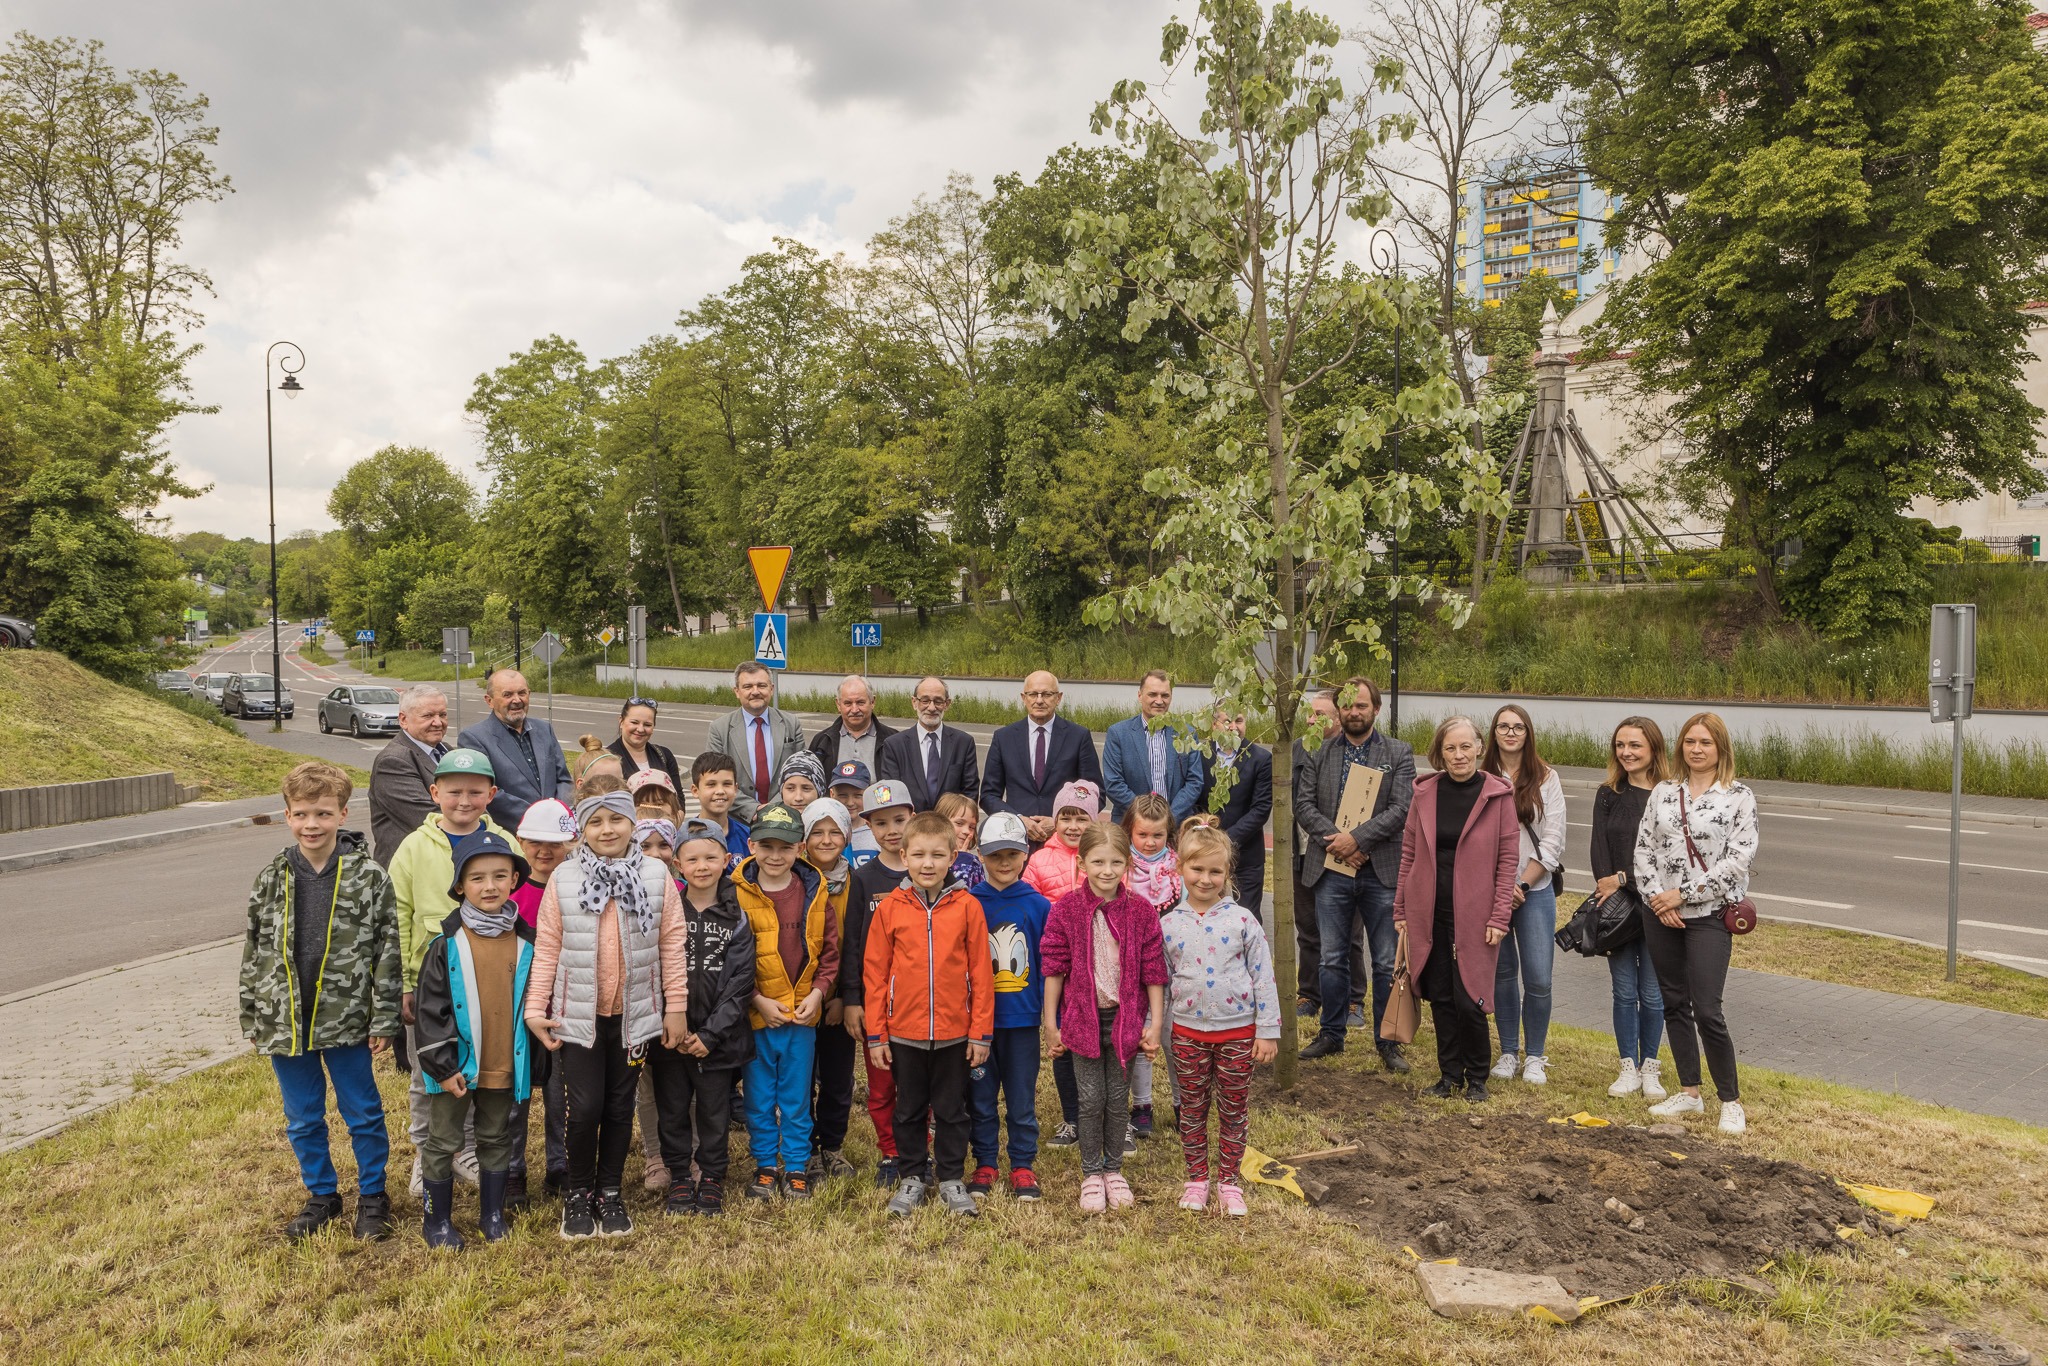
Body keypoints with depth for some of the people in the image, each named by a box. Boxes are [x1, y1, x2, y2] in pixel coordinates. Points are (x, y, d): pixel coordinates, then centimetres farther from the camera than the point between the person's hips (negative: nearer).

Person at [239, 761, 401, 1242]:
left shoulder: (368, 876, -10)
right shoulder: (271, 879, 0)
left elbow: (388, 950, -8)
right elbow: (254, 953, 8)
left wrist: (384, 1020, -9)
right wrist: (251, 1018, 8)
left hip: (346, 1021, -3)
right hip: (285, 1022, 3)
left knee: (363, 1113, 9)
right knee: (303, 1120, 16)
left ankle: (372, 1196, 27)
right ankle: (321, 1195, 34)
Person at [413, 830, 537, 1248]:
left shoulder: (525, 942, -1)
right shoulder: (446, 944, -10)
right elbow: (432, 1009, -9)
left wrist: (534, 1061, 9)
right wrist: (442, 1066, -13)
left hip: (505, 1067, 3)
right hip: (455, 1067, -2)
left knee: (497, 1140, 16)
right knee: (443, 1143, 10)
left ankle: (493, 1213, 31)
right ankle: (437, 1220, 27)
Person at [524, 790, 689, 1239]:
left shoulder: (656, 876, -3)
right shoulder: (563, 879, -4)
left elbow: (672, 943, -1)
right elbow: (547, 948, -3)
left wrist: (676, 1006, -2)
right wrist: (534, 1008, -6)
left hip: (634, 1013, 1)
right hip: (578, 1013, -1)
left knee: (620, 1106, 12)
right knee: (584, 1107, -2)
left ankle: (609, 1193, 29)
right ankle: (577, 1194, 21)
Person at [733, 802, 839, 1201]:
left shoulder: (814, 892, -1)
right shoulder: (737, 894, -7)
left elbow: (830, 951, 5)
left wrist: (818, 992, -7)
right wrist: (757, 999, -11)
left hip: (803, 1015, 1)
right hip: (755, 1017, -1)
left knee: (797, 1099, 11)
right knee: (759, 1099, 11)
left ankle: (797, 1169, 24)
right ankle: (765, 1166, 27)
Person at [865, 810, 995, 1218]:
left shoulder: (967, 906, -7)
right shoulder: (890, 908, -5)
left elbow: (980, 971, -4)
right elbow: (874, 973, -2)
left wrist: (981, 1031, -4)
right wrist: (875, 1034, -2)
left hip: (955, 1032, -1)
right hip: (904, 1032, 1)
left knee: (952, 1111, 13)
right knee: (909, 1110, 15)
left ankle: (951, 1180, 27)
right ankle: (912, 1178, 31)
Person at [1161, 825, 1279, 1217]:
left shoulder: (1242, 919, -7)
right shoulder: (1168, 925, -2)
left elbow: (1263, 978, -4)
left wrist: (1268, 1031, -5)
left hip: (1238, 1031, -1)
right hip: (1188, 1033, 1)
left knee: (1234, 1109, 10)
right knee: (1192, 1109, 11)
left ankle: (1228, 1181, 25)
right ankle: (1196, 1179, 27)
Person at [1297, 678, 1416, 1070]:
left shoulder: (1399, 754, 2)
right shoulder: (1319, 753, 7)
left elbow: (1401, 808, -8)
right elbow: (1304, 804, 1)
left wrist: (1356, 838, -16)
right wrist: (1336, 841, -12)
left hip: (1381, 871, -1)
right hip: (1331, 869, 1)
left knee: (1387, 963, 5)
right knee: (1333, 959, 9)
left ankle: (1387, 1042, 17)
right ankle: (1332, 1034, 23)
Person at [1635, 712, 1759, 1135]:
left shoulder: (1739, 796, -3)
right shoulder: (1663, 792, 8)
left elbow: (1739, 859, -10)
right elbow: (1643, 848, 6)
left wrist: (1683, 893, -13)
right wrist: (1656, 897, -8)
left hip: (1709, 914, -4)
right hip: (1660, 914, 4)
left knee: (1707, 1011, -8)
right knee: (1674, 1003, 11)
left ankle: (1730, 1100, 9)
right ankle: (1689, 1093, 23)